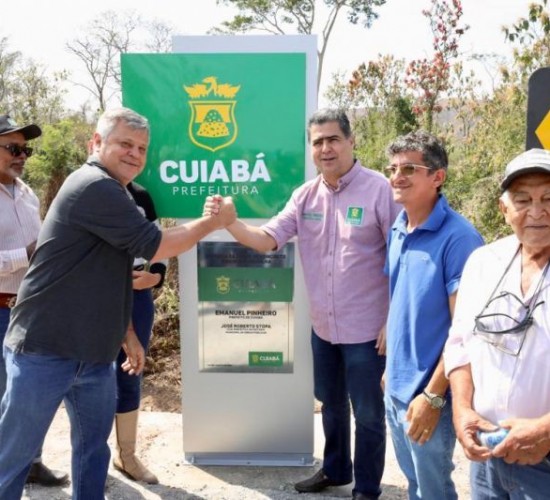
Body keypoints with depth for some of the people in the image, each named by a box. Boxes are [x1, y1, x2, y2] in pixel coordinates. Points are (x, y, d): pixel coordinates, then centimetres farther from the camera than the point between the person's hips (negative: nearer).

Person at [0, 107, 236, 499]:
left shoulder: (112, 194, 15)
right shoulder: (94, 186, -16)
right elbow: (154, 246, -19)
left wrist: (128, 335, 20)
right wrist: (214, 221, -7)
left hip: (95, 353, 9)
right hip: (45, 350, -9)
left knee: (93, 446, 16)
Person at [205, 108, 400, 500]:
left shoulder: (379, 189, -15)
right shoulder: (305, 195, 2)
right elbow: (267, 239, -4)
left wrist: (394, 322, -15)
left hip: (366, 328, -6)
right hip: (323, 327, 6)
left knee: (368, 413, 11)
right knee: (331, 405, 23)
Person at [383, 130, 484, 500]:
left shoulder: (458, 238, -19)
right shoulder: (397, 230, 3)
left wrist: (433, 395, -18)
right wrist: (392, 366, 13)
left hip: (427, 393, -7)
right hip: (395, 387, 7)